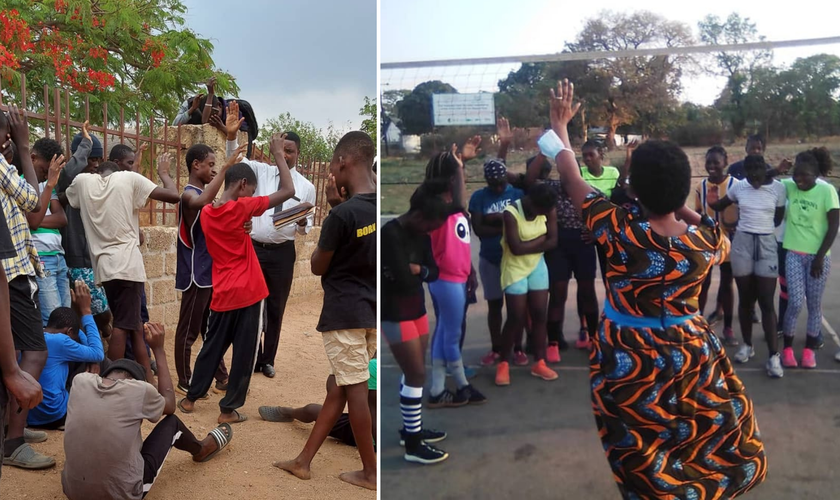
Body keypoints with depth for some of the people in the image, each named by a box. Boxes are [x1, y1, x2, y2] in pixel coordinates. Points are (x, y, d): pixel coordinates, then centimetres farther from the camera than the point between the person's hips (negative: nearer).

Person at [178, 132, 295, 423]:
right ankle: (228, 409, 14)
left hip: (222, 295, 6)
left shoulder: (206, 213, 3)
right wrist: (278, 155, -8)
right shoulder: (241, 208, -14)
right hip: (248, 294, -6)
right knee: (244, 353, 6)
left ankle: (190, 398, 29)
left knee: (212, 347, 20)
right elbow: (288, 191, -15)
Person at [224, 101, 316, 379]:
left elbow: (306, 229, 4)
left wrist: (302, 223, -20)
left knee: (275, 309, 10)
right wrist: (231, 136, -31)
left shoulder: (306, 187, 2)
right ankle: (253, 358, 23)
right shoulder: (261, 171, 3)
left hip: (282, 253, 0)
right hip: (253, 249, 0)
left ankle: (268, 360, 27)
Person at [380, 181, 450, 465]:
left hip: (417, 309, 8)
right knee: (416, 374, -4)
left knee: (414, 373, 16)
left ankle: (411, 429, 31)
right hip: (395, 315, -8)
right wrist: (418, 272, -6)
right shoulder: (390, 234, -21)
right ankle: (413, 445, 7)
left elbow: (434, 272, 6)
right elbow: (404, 279, -27)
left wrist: (417, 269, -14)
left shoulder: (420, 234, 6)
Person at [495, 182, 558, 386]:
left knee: (539, 314, 5)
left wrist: (528, 246, -18)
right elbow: (516, 248, -26)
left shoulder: (548, 210, -6)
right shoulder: (511, 212, -23)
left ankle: (539, 363, 17)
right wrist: (541, 239, -14)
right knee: (516, 318, -3)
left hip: (538, 266, 5)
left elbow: (553, 241, -9)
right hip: (515, 268, -5)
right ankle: (504, 363, 12)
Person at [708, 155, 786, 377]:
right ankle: (747, 344, 25)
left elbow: (778, 219, 4)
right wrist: (711, 201, 0)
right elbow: (720, 206, 15)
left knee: (766, 302, -4)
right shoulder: (738, 186, -1)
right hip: (742, 243, 2)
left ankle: (774, 355, -2)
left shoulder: (778, 188, -5)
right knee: (745, 299, 9)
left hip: (766, 245, -1)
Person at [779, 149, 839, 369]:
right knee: (795, 303, -3)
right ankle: (787, 348, 11)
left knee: (814, 304, 7)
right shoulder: (788, 186, -4)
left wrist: (820, 257, -11)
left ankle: (809, 349, 20)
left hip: (818, 255, -1)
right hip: (794, 254, 1)